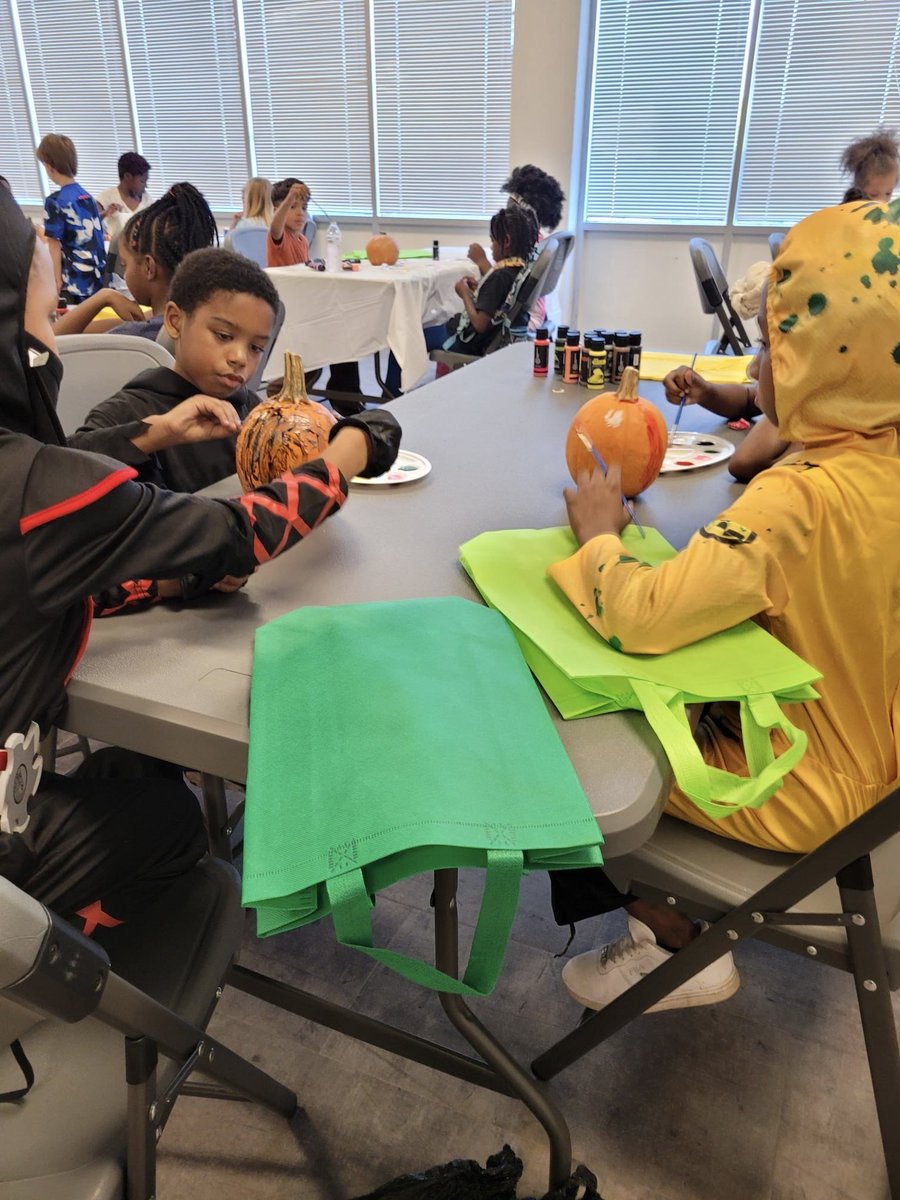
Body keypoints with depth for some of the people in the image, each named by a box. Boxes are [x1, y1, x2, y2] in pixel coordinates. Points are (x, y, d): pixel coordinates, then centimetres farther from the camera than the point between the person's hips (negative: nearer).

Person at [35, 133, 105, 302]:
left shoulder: (55, 201, -11)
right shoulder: (88, 196, 10)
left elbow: (54, 245, -11)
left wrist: (57, 280, -6)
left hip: (76, 281, -7)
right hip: (98, 276, 7)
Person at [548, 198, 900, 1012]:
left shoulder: (803, 499, -33)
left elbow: (639, 617, -38)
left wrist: (597, 531, -19)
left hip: (794, 788, -8)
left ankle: (678, 948, 22)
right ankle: (673, 910, 28)